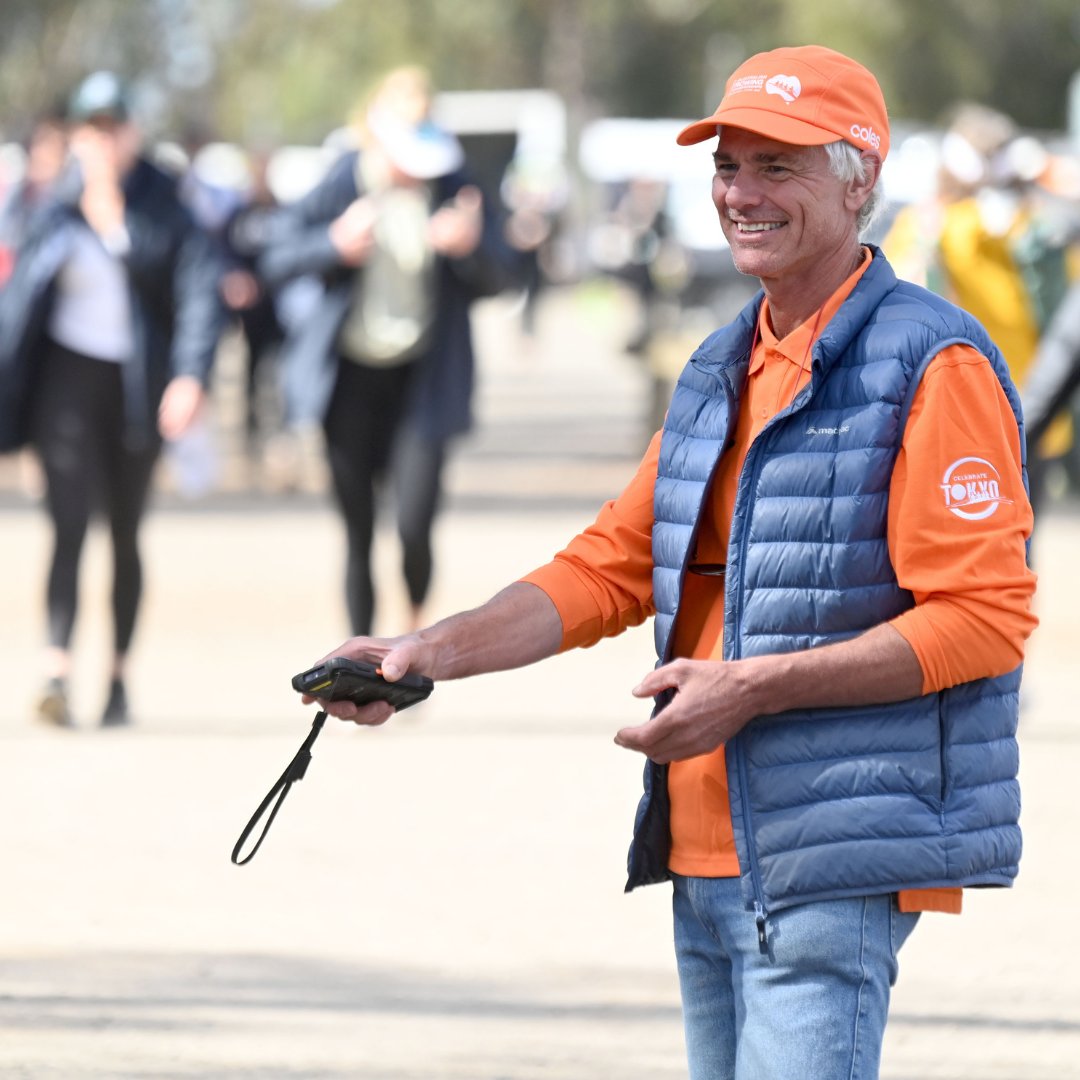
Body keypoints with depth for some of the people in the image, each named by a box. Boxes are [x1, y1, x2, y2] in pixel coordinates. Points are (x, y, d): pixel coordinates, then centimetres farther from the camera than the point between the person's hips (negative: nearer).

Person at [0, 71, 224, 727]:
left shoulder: (162, 206, -5)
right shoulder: (59, 210, -1)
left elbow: (199, 291, -10)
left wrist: (191, 377, -22)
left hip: (140, 385, 1)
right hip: (69, 376, -1)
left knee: (126, 533, 11)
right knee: (70, 521, -15)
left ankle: (120, 674, 23)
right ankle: (58, 672, -24)